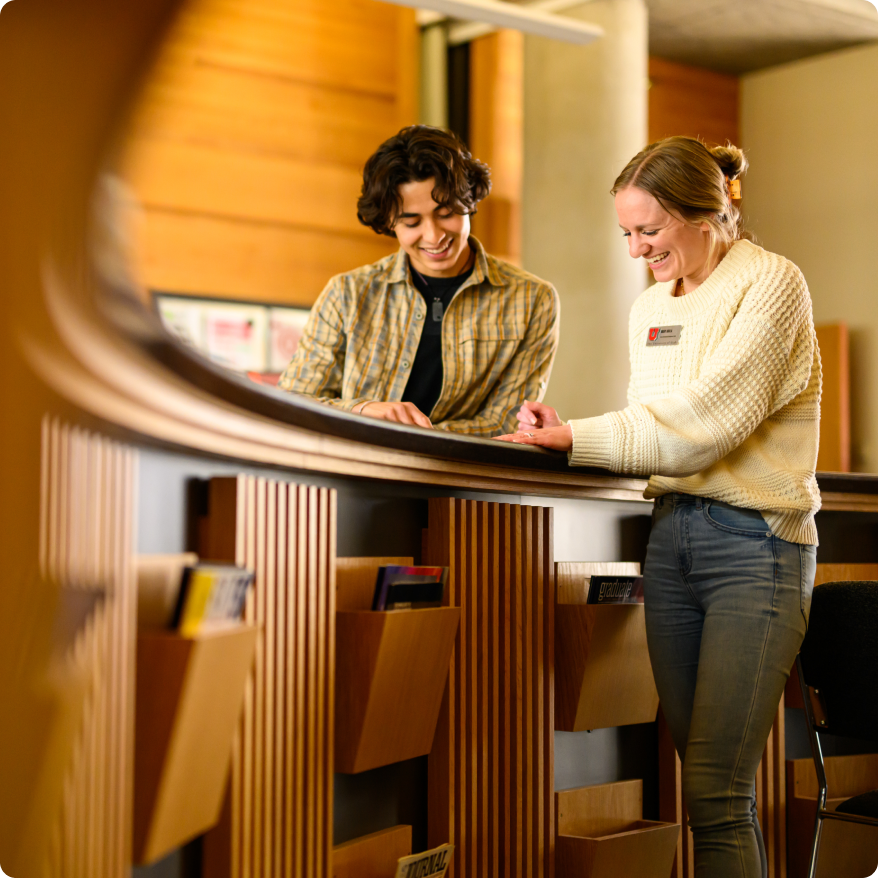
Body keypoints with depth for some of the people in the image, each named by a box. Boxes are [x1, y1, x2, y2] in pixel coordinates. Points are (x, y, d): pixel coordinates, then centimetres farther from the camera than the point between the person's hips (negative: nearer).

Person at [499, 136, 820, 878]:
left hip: (755, 539, -7)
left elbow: (705, 420, -15)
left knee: (715, 791, -11)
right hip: (671, 535, 7)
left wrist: (578, 439, -14)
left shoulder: (771, 282, -6)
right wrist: (568, 436, -1)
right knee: (704, 781, 6)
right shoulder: (650, 308, 16)